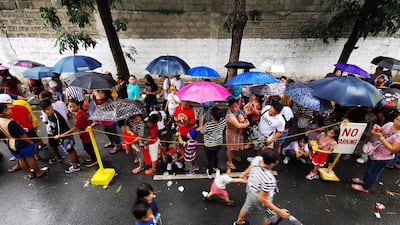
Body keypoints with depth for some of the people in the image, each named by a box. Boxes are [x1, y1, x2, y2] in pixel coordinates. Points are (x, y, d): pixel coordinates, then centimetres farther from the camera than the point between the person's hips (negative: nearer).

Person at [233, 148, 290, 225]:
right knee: (273, 215, 26)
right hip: (259, 199, -7)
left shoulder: (257, 159, -25)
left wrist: (244, 174, 21)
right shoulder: (269, 179, -45)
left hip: (251, 189, 7)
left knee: (247, 206, 35)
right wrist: (279, 211, -24)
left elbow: (250, 168, 0)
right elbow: (263, 199, -32)